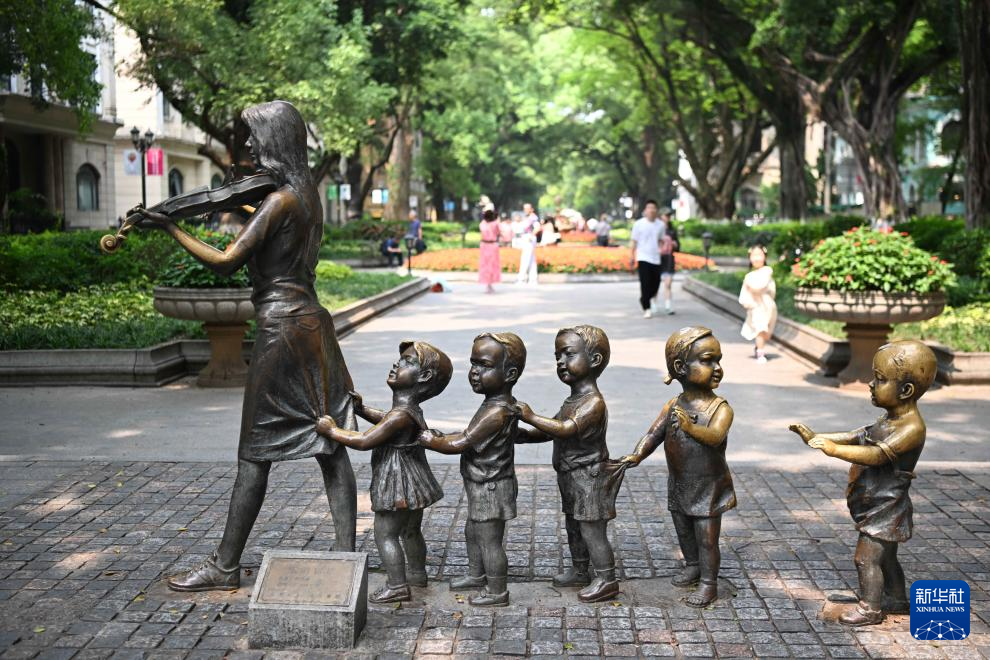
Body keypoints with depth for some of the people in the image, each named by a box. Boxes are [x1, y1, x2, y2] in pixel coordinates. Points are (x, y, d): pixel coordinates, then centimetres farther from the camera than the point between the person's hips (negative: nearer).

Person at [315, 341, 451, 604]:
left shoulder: (402, 415, -26)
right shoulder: (408, 410, 6)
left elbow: (364, 441, -27)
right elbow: (385, 421, 28)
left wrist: (332, 430, -17)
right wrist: (361, 409, 17)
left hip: (398, 486, -10)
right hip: (412, 483, 10)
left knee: (385, 534, -4)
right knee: (411, 532, 23)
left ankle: (397, 586, -3)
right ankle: (418, 573, 38)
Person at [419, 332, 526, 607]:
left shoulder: (496, 412, -30)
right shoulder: (502, 404, 2)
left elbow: (460, 444, -28)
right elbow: (470, 437, 13)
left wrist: (429, 441, -15)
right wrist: (443, 438, 2)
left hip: (490, 488, -10)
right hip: (483, 487, 10)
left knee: (489, 541, 4)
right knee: (473, 532, 27)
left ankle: (497, 593, 19)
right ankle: (476, 574, 46)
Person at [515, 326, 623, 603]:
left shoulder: (593, 402, -22)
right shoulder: (572, 400, 10)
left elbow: (566, 429, -33)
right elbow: (551, 432, 17)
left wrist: (531, 417, -29)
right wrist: (524, 435, 3)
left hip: (589, 477, -10)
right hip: (572, 477, 10)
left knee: (592, 530, -2)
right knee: (573, 527, 20)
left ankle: (606, 580, 8)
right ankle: (579, 571, 35)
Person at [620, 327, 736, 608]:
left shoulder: (720, 408, -16)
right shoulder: (673, 406, -5)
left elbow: (715, 436, -33)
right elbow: (654, 433, -9)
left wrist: (690, 427, -48)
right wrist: (637, 455, -24)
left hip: (708, 487, -5)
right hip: (679, 485, 5)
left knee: (706, 537, 2)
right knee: (683, 532, 22)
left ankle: (709, 583, 17)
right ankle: (693, 566, 45)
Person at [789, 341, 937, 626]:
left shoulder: (912, 428, -25)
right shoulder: (889, 419, 7)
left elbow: (877, 455, -34)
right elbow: (858, 437, 13)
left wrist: (834, 449, -40)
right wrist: (817, 437, 5)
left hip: (885, 508, -10)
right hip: (878, 506, 10)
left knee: (866, 558, -5)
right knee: (885, 557, 21)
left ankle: (870, 609, 6)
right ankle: (898, 600, 36)